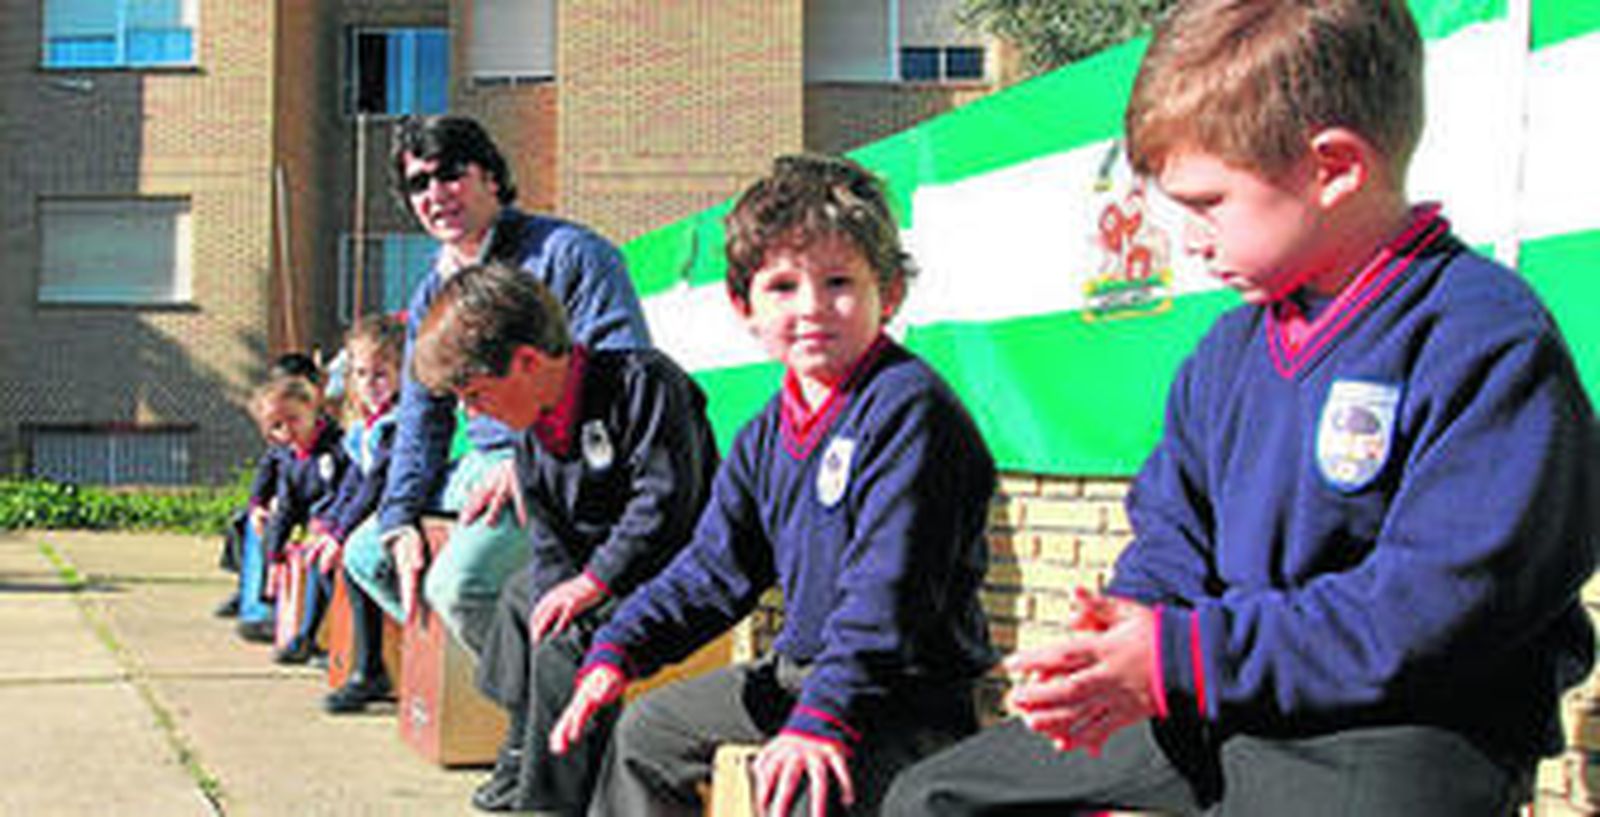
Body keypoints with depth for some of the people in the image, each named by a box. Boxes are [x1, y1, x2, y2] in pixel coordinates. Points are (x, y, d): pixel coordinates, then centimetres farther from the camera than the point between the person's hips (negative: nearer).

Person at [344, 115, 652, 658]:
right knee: (368, 555, 13)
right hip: (482, 465, 9)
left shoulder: (567, 253, -9)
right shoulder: (432, 296, 15)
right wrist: (401, 521, 1)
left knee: (457, 583, -28)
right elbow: (421, 418, 17)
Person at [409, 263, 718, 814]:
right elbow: (550, 543, 7)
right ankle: (524, 754, 39)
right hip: (594, 563, 10)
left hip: (666, 567, -10)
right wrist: (557, 592, -13)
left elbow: (665, 499, -29)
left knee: (568, 635, -26)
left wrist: (592, 582, -28)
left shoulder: (643, 381, -23)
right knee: (522, 592, 26)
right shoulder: (533, 435, 4)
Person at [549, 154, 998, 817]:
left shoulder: (908, 407, -18)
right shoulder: (766, 438, 10)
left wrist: (825, 717, -32)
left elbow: (887, 588, -25)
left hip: (908, 697, -9)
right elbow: (713, 568, 13)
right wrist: (617, 650, 0)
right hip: (799, 673, 9)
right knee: (646, 730, 21)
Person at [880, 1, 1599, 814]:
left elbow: (1441, 601, -21)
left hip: (1406, 736, -7)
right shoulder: (1230, 349, 12)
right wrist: (1139, 615, -8)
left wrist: (1184, 658, -22)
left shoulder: (1487, 339, -14)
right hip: (1217, 711, 8)